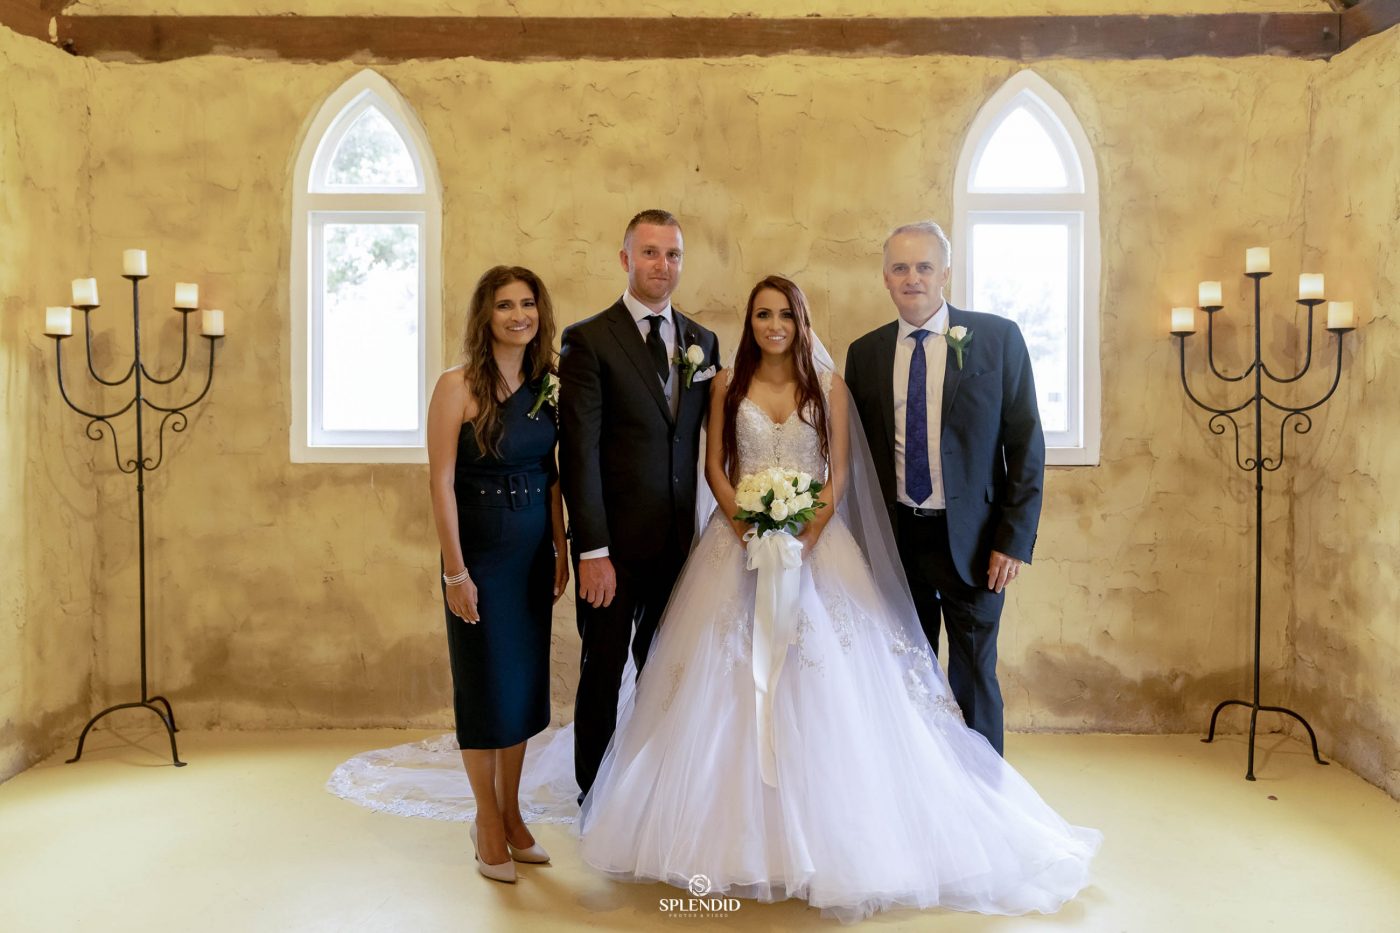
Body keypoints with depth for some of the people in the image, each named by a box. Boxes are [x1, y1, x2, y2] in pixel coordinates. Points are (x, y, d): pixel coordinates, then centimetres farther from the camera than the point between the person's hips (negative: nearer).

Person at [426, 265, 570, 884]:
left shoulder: (547, 385, 4)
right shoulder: (459, 386, -12)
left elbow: (551, 475, 9)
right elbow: (441, 482, -14)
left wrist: (561, 548, 5)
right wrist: (455, 571, -16)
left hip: (534, 552, 5)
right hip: (480, 553, -5)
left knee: (526, 682, 14)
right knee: (485, 684, 6)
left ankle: (511, 814, 31)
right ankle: (488, 821, 25)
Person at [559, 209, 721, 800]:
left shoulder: (703, 342, 9)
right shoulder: (588, 340, -6)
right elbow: (579, 451, -12)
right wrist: (592, 551, -16)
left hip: (681, 539, 4)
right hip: (616, 541, -4)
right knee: (604, 670, 10)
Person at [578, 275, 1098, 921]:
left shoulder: (828, 385, 5)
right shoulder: (729, 385, 7)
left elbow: (840, 471, 1)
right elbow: (715, 465, 5)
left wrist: (810, 530, -14)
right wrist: (743, 522, -12)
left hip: (815, 541, 0)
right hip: (741, 542, 1)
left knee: (823, 685, -5)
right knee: (730, 687, -1)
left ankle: (821, 836, 6)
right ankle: (734, 832, 11)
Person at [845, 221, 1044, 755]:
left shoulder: (998, 338, -3)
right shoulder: (865, 353, 6)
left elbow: (1026, 444, -4)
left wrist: (1015, 539, -10)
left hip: (970, 539, -3)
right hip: (895, 538, 3)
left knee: (974, 676, 6)